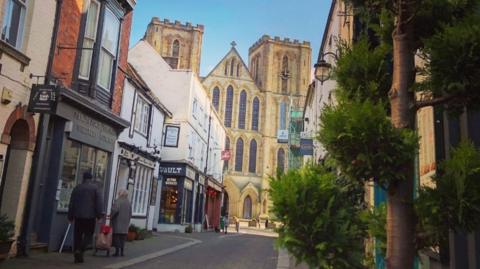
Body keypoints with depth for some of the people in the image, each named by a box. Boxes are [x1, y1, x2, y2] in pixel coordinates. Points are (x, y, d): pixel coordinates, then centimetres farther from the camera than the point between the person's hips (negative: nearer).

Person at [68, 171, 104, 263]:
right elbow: (99, 202, -9)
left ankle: (77, 256, 10)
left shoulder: (77, 188, 10)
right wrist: (99, 214, -5)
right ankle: (80, 250, -15)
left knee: (77, 235, 9)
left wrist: (70, 216, 17)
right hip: (90, 216, -3)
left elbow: (71, 203, 12)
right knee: (88, 234, 6)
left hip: (78, 215, 3)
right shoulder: (95, 187, -1)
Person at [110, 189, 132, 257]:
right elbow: (130, 214, 13)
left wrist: (111, 216, -9)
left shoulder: (118, 201, -10)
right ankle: (121, 251, 11)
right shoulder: (129, 203, 10)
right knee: (123, 237, 10)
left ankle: (117, 251, -2)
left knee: (116, 237, 0)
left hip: (117, 222, -5)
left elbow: (115, 210, -23)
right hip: (125, 223, 6)